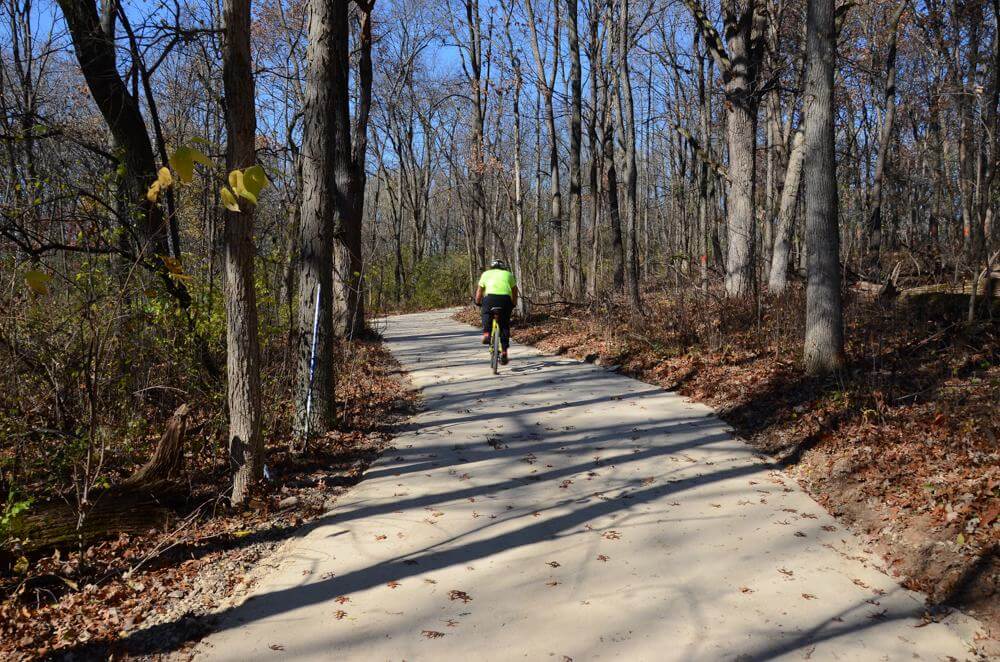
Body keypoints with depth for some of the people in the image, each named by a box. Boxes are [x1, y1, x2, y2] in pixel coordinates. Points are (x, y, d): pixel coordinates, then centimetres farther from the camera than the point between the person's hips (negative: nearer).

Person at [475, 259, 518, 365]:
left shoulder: (486, 273, 28)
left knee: (486, 313, 29)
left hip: (491, 296, -1)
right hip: (506, 298, 1)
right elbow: (514, 291, 29)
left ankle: (486, 334, 7)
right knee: (505, 325, 13)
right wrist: (514, 304, 41)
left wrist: (478, 303, 42)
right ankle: (504, 352, 8)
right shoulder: (508, 274, 30)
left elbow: (479, 291, 28)